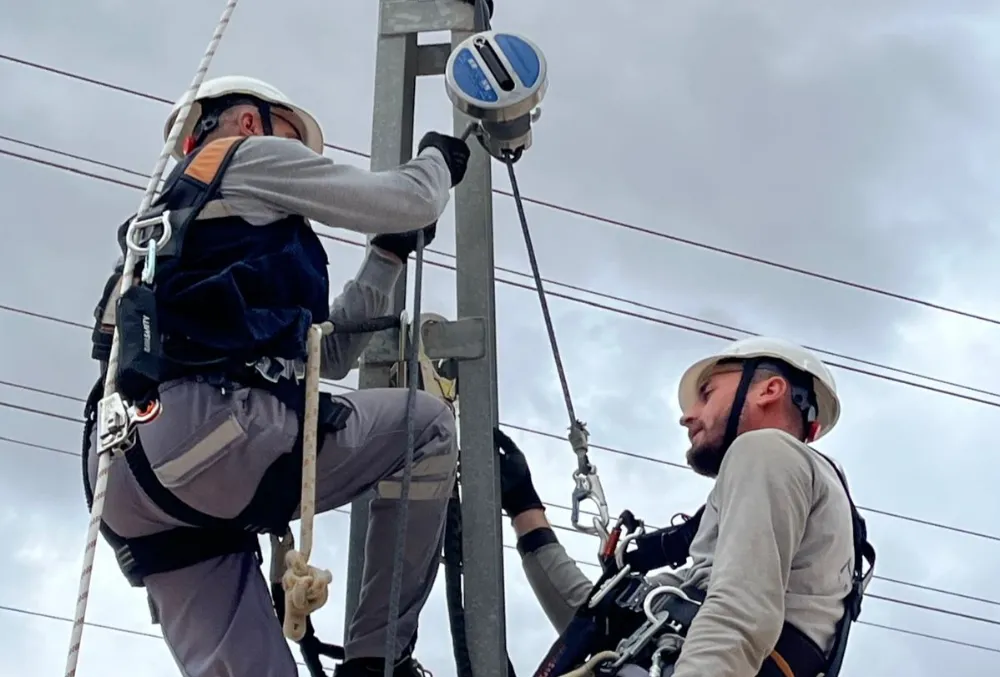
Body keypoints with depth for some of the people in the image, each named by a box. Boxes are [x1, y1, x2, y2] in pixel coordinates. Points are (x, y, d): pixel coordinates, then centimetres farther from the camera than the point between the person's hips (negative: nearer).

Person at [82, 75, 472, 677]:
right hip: (209, 422, -8)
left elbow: (329, 353, 37)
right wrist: (438, 158, 32)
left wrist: (390, 253, 40)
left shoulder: (171, 221, 39)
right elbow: (412, 202, 10)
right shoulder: (248, 157, 15)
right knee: (428, 426, 11)